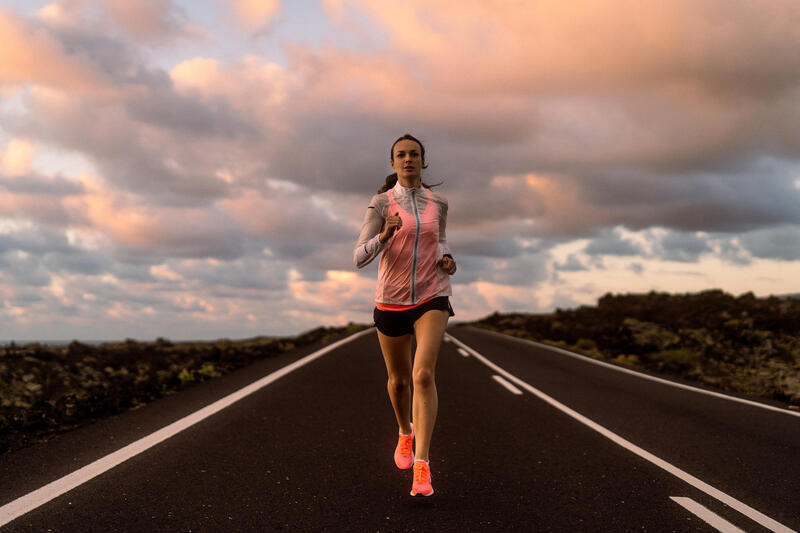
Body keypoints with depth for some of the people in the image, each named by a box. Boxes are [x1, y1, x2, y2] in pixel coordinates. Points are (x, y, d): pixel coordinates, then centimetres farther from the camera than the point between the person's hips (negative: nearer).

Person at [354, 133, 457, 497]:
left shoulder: (438, 203, 2)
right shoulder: (380, 203, -7)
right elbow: (359, 258, -14)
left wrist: (447, 260, -1)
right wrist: (385, 235, -33)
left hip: (432, 298, 0)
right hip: (391, 301, 0)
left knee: (424, 376, -20)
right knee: (398, 379, 16)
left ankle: (422, 466, -19)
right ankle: (406, 432, 48)